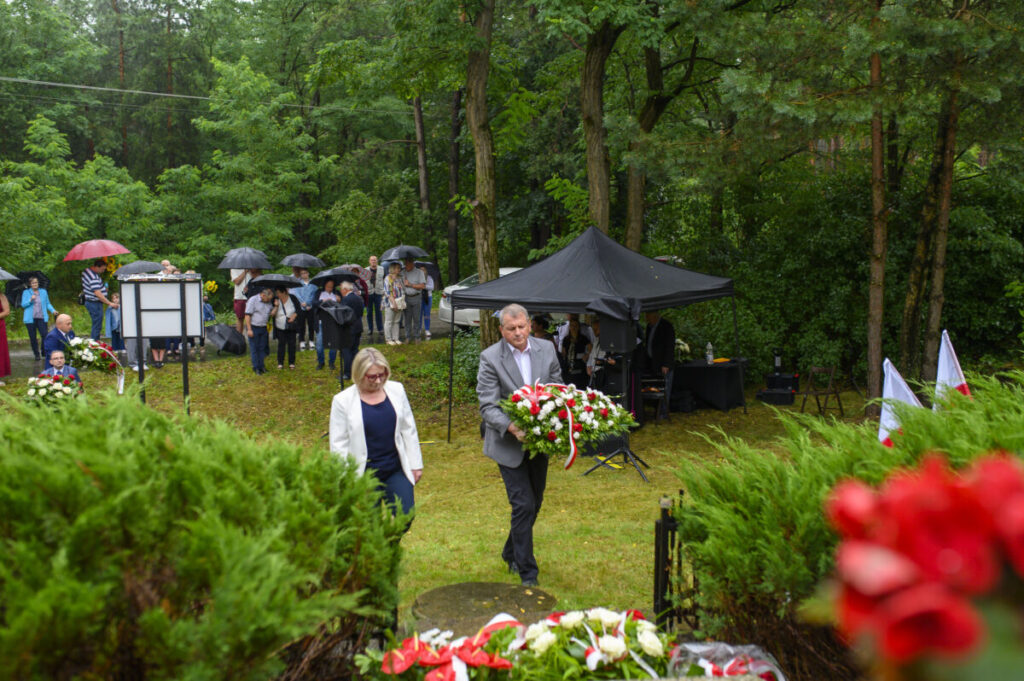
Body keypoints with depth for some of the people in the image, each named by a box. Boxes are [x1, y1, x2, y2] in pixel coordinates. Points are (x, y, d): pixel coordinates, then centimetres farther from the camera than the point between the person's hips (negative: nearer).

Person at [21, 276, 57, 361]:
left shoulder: (43, 292, 11)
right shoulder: (26, 292, 6)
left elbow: (48, 303, 13)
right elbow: (23, 304, -1)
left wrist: (53, 310, -3)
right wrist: (30, 300, -18)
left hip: (41, 318, 1)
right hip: (30, 319, 0)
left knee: (45, 335, -12)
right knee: (33, 337, 2)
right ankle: (36, 355, 13)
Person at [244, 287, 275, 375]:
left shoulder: (269, 302, 8)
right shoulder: (253, 300, -12)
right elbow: (247, 315, -14)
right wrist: (249, 329, -17)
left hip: (263, 328, 6)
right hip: (253, 328, -6)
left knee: (262, 348, 10)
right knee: (254, 348, 1)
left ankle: (261, 366, 19)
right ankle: (256, 367, 8)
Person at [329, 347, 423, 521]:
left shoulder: (396, 390, 2)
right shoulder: (343, 401, -8)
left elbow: (409, 430, 8)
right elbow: (338, 444, -4)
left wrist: (415, 465, 9)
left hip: (396, 470, 3)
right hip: (363, 475, -2)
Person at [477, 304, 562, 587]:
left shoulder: (546, 350, 0)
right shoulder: (490, 358, -13)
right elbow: (488, 406, -15)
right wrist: (511, 427, -32)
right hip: (509, 443, -5)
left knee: (535, 502, 16)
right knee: (523, 504, -9)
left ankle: (511, 553, 39)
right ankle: (527, 573, 5)